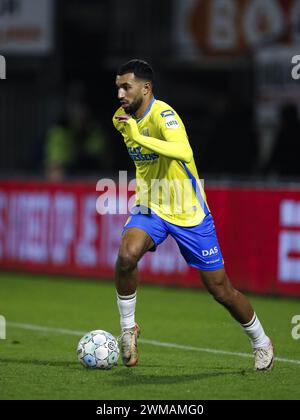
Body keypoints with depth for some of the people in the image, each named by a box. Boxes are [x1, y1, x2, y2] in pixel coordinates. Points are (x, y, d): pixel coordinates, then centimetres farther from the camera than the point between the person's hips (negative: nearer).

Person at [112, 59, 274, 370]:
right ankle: (128, 328, -7)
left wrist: (139, 136, -46)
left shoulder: (163, 115, -23)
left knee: (220, 290, 3)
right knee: (126, 256, -27)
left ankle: (261, 342, 26)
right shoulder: (122, 118, 0)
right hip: (150, 207, 5)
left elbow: (183, 152, -44)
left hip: (188, 213, -5)